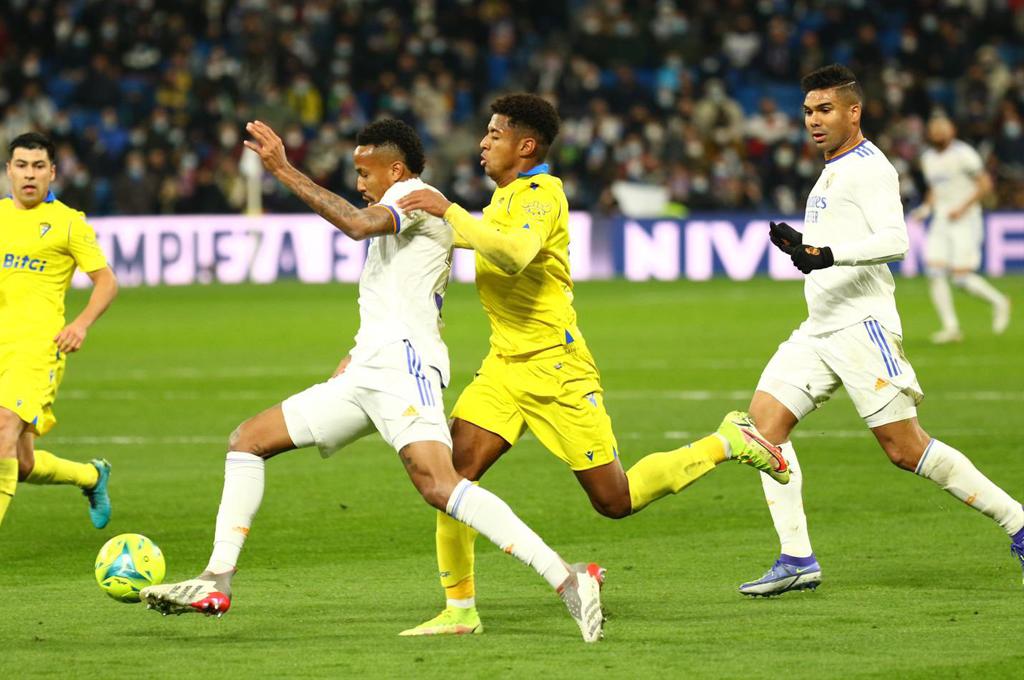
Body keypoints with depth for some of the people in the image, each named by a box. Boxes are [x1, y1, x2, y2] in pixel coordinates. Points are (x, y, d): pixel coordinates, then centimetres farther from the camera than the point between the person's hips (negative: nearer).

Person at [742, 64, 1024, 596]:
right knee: (765, 418, -6)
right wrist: (800, 245, 20)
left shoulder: (869, 167, -8)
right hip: (819, 330, 9)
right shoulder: (832, 173, 22)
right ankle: (796, 559, -7)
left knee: (905, 448, -11)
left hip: (861, 325, -9)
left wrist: (829, 254, -35)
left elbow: (894, 241, -23)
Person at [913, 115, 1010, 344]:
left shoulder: (963, 154, -11)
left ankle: (998, 302, 15)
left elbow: (985, 184, -11)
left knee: (961, 277, -10)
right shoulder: (928, 158, 12)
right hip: (941, 221, 7)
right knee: (935, 273, -7)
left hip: (965, 220, -7)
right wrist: (926, 207, 7)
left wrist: (963, 208, -17)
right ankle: (950, 327, -3)